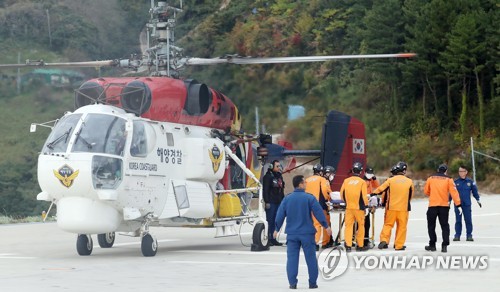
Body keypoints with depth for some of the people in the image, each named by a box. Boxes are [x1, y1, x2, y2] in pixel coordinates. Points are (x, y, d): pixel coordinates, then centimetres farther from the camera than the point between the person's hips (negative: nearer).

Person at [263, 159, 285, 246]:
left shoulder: (279, 176, 18)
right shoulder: (268, 176, -6)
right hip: (271, 203, -7)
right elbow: (265, 190, -11)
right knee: (270, 221, -8)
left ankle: (273, 239, 11)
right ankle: (269, 239, -7)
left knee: (276, 221, 7)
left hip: (278, 202, 7)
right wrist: (267, 202, -16)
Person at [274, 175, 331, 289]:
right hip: (307, 233, -2)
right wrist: (326, 226, 1)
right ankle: (313, 282, 11)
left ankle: (292, 283, 1)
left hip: (292, 234, 2)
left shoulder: (287, 199, 1)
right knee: (311, 258, 7)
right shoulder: (309, 198, -8)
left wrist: (277, 229, 15)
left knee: (292, 258, 5)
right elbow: (318, 212, -8)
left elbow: (280, 215, 3)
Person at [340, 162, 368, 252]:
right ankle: (360, 245, 14)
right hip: (359, 207, -2)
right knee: (361, 225, 10)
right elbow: (364, 196, -8)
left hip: (349, 207, 2)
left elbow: (342, 194, 9)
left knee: (348, 225, 6)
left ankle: (348, 245, -1)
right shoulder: (362, 182, -8)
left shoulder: (346, 181, 1)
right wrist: (366, 204, 7)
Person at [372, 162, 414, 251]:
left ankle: (384, 240, -6)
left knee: (388, 224, 10)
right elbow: (411, 195, 12)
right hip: (404, 208, 0)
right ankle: (399, 245, 8)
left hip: (391, 207, 0)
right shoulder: (409, 182, -1)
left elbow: (380, 190, 2)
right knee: (402, 226, 7)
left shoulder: (390, 180, -5)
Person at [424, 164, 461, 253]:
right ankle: (444, 246, -2)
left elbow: (426, 191, 13)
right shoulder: (448, 179, 0)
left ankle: (432, 245, 12)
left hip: (432, 205, 0)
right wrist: (458, 205, -7)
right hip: (444, 206, 0)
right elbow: (454, 192, -6)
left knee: (431, 226, 12)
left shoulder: (430, 178, 5)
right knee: (444, 226, 7)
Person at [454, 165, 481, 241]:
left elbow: (475, 191, 11)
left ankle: (469, 235, 6)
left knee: (468, 220, 0)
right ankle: (457, 235, 8)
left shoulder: (470, 182, 2)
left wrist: (478, 200, 13)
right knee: (458, 220, 4)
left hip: (467, 204, 0)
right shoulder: (455, 182, 1)